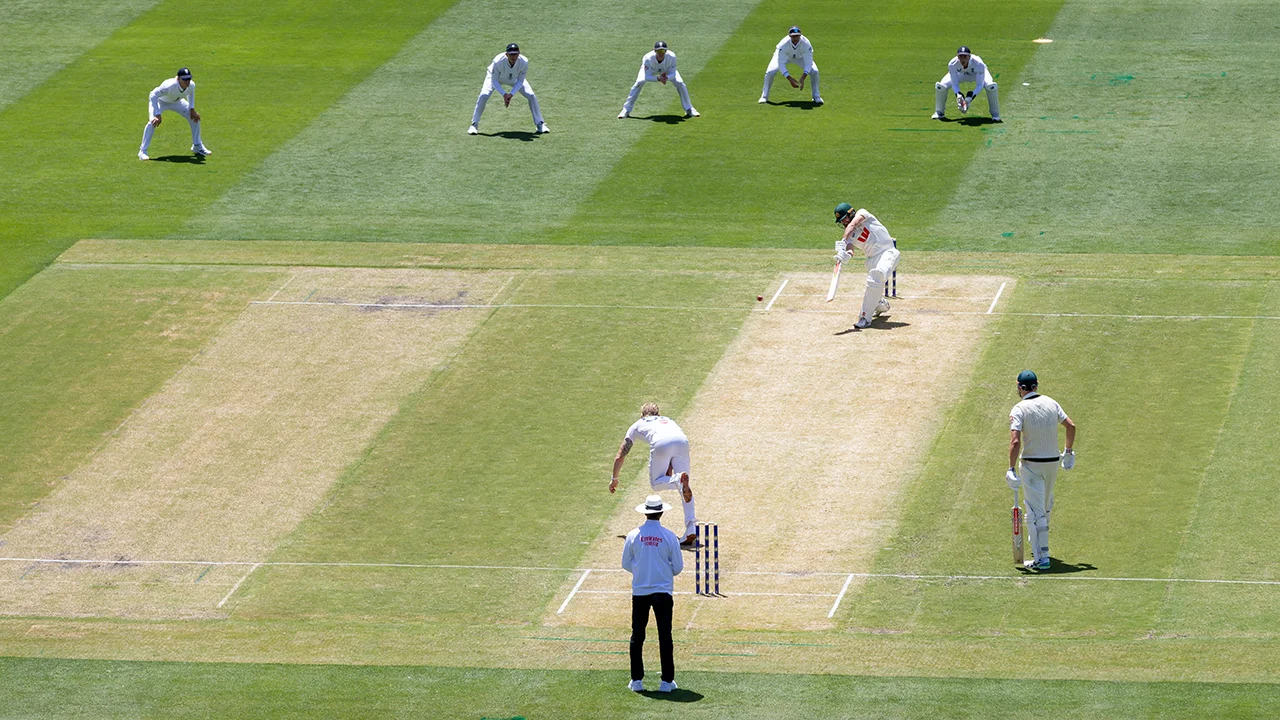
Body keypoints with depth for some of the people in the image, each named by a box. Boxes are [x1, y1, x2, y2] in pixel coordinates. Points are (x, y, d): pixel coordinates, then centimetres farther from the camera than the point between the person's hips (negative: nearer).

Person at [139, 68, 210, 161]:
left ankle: (197, 147, 22)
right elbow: (153, 95, -38)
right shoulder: (169, 86, -44)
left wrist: (192, 109, -5)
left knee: (195, 117, 1)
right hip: (160, 101, -6)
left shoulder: (191, 85, -26)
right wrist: (157, 114, -42)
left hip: (176, 101, 6)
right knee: (153, 122, -29)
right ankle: (142, 151, -19)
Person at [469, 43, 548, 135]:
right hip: (496, 77, -2)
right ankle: (474, 125, -7)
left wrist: (511, 94, -33)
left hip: (515, 79, 2)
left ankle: (539, 124, 7)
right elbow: (494, 81, -28)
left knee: (531, 96, -11)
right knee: (483, 96, -23)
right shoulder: (498, 61, -41)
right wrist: (504, 94, -39)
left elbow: (520, 81, -21)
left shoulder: (524, 62, -34)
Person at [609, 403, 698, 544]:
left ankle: (679, 480, -21)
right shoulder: (668, 421, 42)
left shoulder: (637, 425, 36)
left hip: (660, 443, -3)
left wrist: (614, 478, 53)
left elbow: (620, 456, 40)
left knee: (655, 483, 14)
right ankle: (691, 529, -8)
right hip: (682, 441, 3)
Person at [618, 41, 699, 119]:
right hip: (650, 70, -1)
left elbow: (673, 74, -29)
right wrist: (658, 78, -56)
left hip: (667, 70, 1)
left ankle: (689, 109, 6)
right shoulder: (648, 59, -41)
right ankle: (626, 110, -11)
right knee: (639, 83, -23)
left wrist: (667, 77, -53)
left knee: (680, 83, -14)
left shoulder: (671, 57, -38)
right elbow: (647, 77, -37)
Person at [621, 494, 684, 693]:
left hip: (640, 592, 1)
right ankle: (667, 681, 4)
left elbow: (626, 563, 4)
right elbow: (678, 566, -2)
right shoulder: (669, 537, -7)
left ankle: (637, 680, 8)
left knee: (637, 637, 9)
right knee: (665, 637, 4)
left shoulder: (633, 535, -4)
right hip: (663, 591, -1)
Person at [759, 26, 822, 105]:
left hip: (800, 57, 1)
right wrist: (790, 79, -45)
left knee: (814, 71, -18)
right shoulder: (783, 44, -39)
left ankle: (816, 97, 4)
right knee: (770, 72, -21)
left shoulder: (806, 44, -37)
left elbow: (808, 63, -33)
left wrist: (802, 78, -46)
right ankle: (764, 97, 2)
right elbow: (781, 64, -36)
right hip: (784, 57, -1)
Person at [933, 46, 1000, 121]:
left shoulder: (978, 64, -41)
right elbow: (954, 84, -26)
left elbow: (980, 85, -35)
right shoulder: (952, 64, -36)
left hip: (978, 73, -2)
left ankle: (995, 114, -8)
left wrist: (969, 98, -48)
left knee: (991, 86, -31)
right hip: (960, 74, 2)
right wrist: (958, 96, -46)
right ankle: (939, 112, 10)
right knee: (940, 86, -18)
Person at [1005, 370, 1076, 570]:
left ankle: (1041, 557, -8)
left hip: (1031, 465, -6)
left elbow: (1015, 441, -22)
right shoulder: (1051, 403, 3)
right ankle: (1039, 547, 40)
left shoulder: (1019, 409, -13)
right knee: (1046, 507, 23)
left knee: (1036, 512, -4)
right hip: (1053, 462, 6)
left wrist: (1011, 469, -20)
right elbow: (1071, 426, 6)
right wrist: (1068, 452, 19)